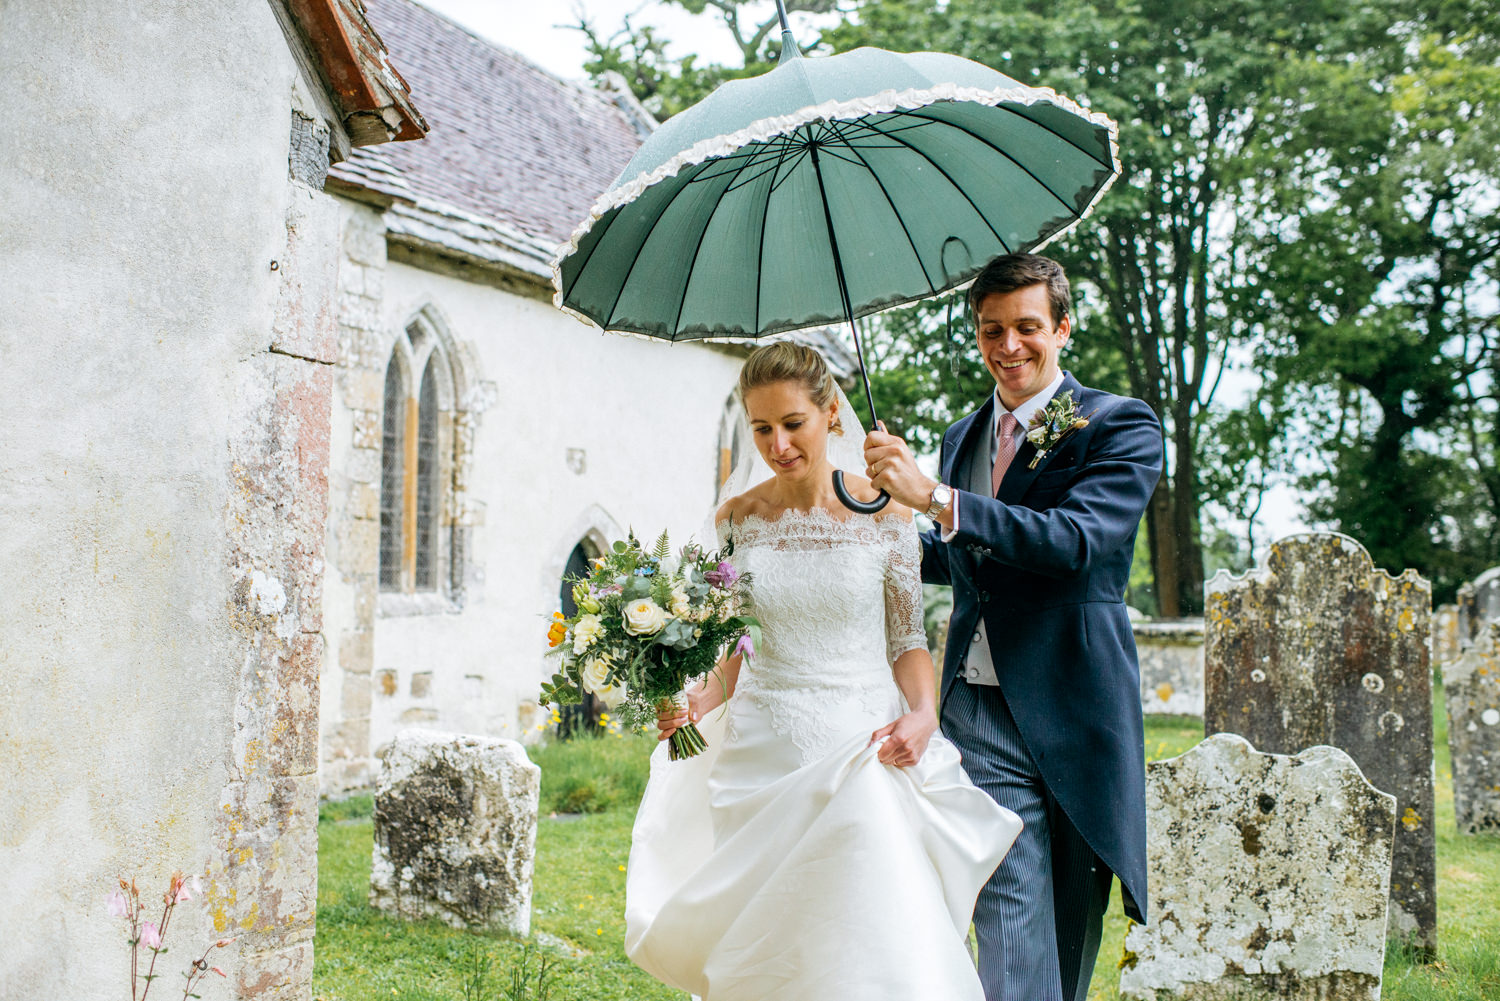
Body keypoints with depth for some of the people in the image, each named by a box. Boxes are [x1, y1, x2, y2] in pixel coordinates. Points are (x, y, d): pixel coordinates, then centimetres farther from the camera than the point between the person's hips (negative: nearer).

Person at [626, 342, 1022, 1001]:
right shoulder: (737, 520, 3)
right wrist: (699, 702, -8)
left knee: (875, 948, -7)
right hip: (762, 757, 2)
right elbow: (735, 648, 10)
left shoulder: (883, 513, -2)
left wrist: (923, 714, -14)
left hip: (864, 751, -1)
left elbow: (908, 639, 3)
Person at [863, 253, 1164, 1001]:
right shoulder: (961, 438, 14)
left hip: (1073, 715, -3)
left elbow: (1077, 540, -21)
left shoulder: (1120, 427, -3)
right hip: (980, 715, 3)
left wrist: (933, 498, -28)